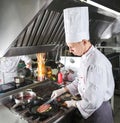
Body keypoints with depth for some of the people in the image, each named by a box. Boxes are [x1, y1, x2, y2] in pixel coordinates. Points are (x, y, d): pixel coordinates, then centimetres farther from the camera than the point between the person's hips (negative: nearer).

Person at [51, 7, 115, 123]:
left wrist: (74, 103, -13)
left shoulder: (96, 64, -32)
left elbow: (93, 102, -30)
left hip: (98, 110, -8)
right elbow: (80, 80, 12)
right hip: (90, 109, 8)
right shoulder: (85, 57, 0)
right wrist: (62, 90, 4)